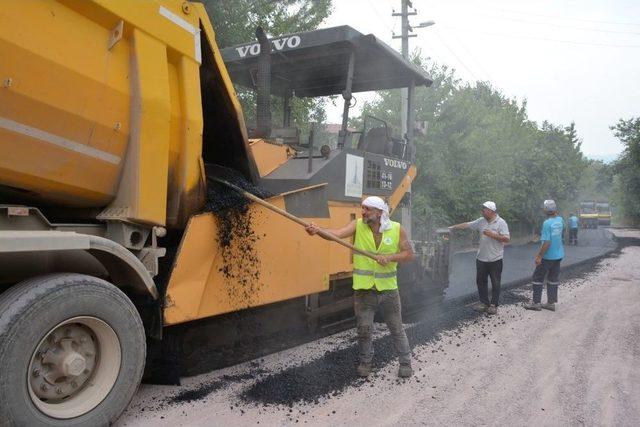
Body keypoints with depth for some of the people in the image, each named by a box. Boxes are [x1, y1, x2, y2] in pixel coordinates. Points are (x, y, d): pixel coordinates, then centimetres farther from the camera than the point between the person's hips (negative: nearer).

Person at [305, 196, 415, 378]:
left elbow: (409, 254, -3)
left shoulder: (397, 229, -6)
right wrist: (318, 230, -43)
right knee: (364, 329, 10)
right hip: (363, 288, 0)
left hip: (388, 288, 0)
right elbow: (337, 233, -24)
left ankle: (405, 362, 32)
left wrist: (389, 257, -19)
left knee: (396, 328, 13)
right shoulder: (358, 225, -8)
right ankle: (365, 361, 33)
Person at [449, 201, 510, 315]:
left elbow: (507, 239, -15)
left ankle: (493, 305, 13)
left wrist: (492, 234, -20)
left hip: (495, 259, -6)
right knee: (480, 281, 11)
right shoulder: (481, 221, 7)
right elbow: (466, 225, 10)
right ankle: (484, 303, 23)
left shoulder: (501, 223, -9)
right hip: (481, 258, 6)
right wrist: (452, 227, 8)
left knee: (495, 283, 3)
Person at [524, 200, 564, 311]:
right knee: (553, 279, 14)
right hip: (559, 255, 7)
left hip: (548, 256, -7)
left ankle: (536, 303, 9)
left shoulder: (547, 223, -22)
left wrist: (539, 256, -17)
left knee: (537, 278, 5)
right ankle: (551, 303, 20)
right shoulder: (560, 220, 1)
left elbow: (547, 242, -24)